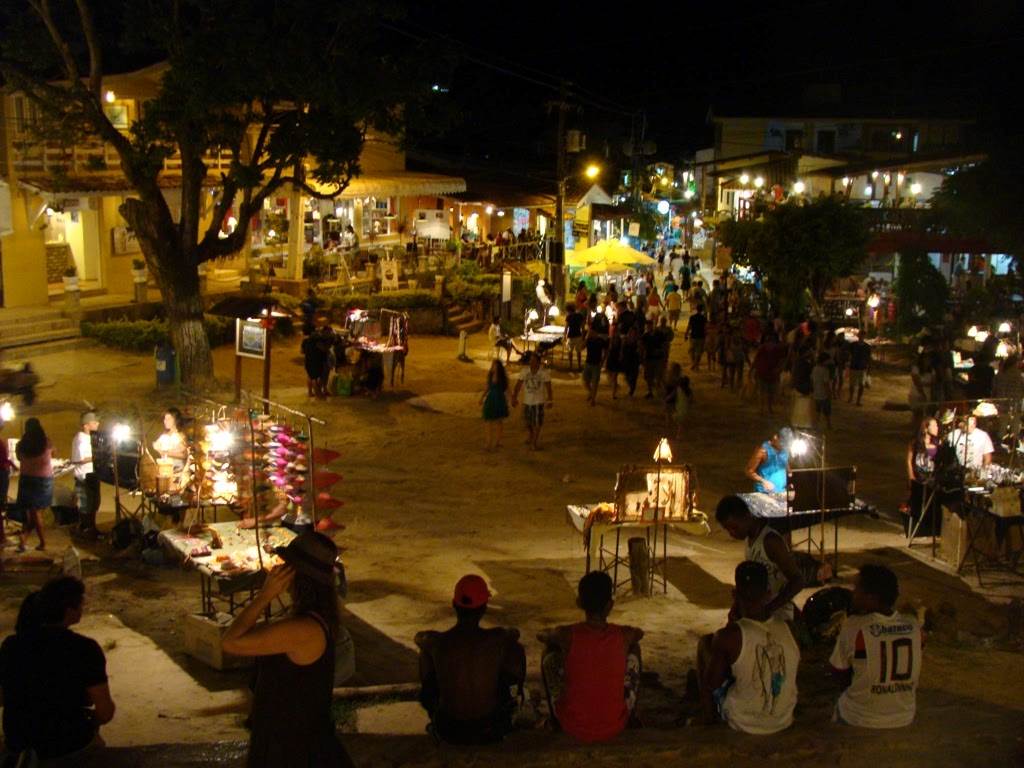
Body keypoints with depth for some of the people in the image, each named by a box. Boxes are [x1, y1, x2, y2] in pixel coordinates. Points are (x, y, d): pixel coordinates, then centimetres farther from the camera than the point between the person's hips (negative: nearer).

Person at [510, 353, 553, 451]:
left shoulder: (544, 372, -13)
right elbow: (518, 385, -5)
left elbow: (548, 387, -9)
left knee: (537, 422, -1)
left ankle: (534, 442, 13)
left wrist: (550, 400, -11)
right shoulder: (524, 370, -7)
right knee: (528, 422, 16)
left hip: (539, 401, -3)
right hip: (527, 400, 3)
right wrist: (514, 398, -7)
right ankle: (532, 435, 44)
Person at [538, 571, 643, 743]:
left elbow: (542, 635, 9)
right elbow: (639, 633, 15)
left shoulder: (566, 635, -16)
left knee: (550, 655, 17)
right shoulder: (625, 636, -13)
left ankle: (554, 718, 34)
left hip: (573, 727, -1)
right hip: (615, 728, 1)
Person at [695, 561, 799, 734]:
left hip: (743, 723, -4)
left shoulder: (729, 636, -23)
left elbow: (710, 684, -10)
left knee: (705, 644, 9)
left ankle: (708, 713, 21)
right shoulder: (789, 630, -10)